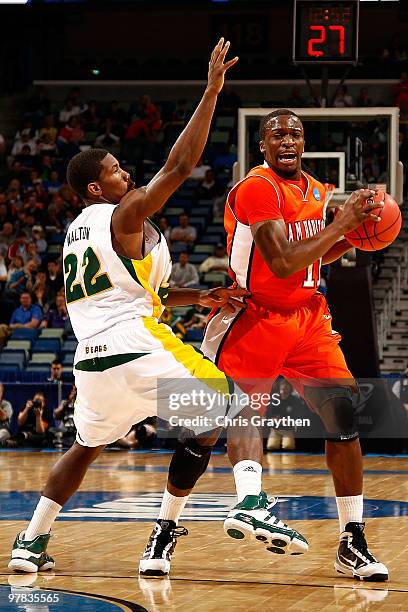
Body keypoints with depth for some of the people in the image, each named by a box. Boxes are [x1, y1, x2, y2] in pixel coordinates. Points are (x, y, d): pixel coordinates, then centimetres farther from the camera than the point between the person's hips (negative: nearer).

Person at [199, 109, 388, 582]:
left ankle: (352, 544, -5)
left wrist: (355, 234, 7)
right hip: (254, 320, -6)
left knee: (343, 411, -7)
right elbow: (283, 264, -25)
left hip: (307, 317, 6)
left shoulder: (314, 189, 11)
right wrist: (340, 224, -18)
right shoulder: (256, 188, -16)